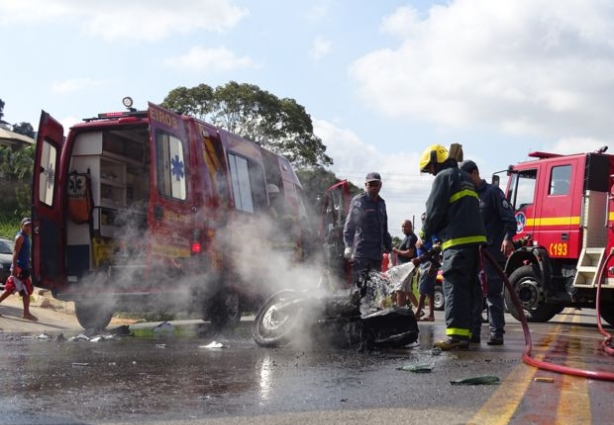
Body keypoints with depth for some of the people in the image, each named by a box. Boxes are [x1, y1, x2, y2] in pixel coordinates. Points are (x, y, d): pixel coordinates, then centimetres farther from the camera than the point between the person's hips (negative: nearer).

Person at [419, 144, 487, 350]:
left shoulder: (444, 177, -1)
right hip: (475, 238, 9)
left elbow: (434, 211, -6)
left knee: (454, 287, -11)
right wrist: (438, 238, 23)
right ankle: (464, 334, 8)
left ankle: (455, 334, -17)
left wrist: (425, 236, 7)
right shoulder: (465, 178, 26)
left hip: (458, 241, -9)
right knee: (468, 288, 8)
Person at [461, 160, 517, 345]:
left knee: (494, 293, -4)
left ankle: (496, 333, -1)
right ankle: (473, 332, 10)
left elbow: (509, 217, -10)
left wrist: (508, 238, -24)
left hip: (493, 251, -7)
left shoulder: (492, 192, -2)